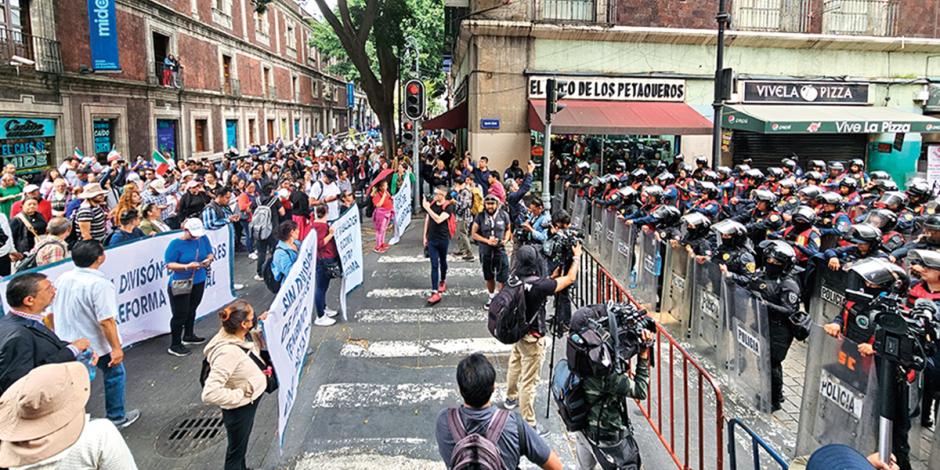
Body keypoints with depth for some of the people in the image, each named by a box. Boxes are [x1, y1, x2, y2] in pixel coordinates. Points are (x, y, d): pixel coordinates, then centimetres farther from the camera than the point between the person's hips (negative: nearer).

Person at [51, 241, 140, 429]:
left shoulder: (62, 279, -2)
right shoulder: (100, 284, -25)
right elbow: (106, 321, -27)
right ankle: (117, 418, 26)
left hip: (68, 344, 7)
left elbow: (53, 313, 9)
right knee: (115, 375, 14)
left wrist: (58, 336, 23)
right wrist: (116, 348, -20)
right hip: (96, 345, -6)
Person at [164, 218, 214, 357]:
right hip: (180, 285, -6)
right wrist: (187, 266, -28)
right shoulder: (175, 244, -16)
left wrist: (209, 259, -14)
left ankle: (188, 336, 41)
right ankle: (174, 346, 8)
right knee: (180, 314, -2)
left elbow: (210, 253, 9)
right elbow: (169, 264, -16)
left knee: (191, 310, 22)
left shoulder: (203, 238, -2)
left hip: (199, 282, 6)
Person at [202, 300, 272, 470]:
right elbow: (210, 394, -39)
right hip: (238, 410, -9)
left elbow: (255, 348, 11)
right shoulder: (228, 352, -37)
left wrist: (259, 328, -4)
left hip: (249, 404, 9)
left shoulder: (235, 337, -12)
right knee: (236, 449, 17)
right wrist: (239, 395, -27)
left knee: (241, 445, 33)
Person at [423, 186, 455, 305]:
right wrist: (425, 236, 11)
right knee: (434, 265, -3)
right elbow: (427, 220, 11)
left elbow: (439, 219, -25)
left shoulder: (448, 207, -12)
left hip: (443, 239, -3)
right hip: (431, 239, 3)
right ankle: (435, 292, -8)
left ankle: (442, 281, 42)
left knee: (442, 262, 16)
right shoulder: (431, 204, 3)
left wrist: (427, 208, -22)